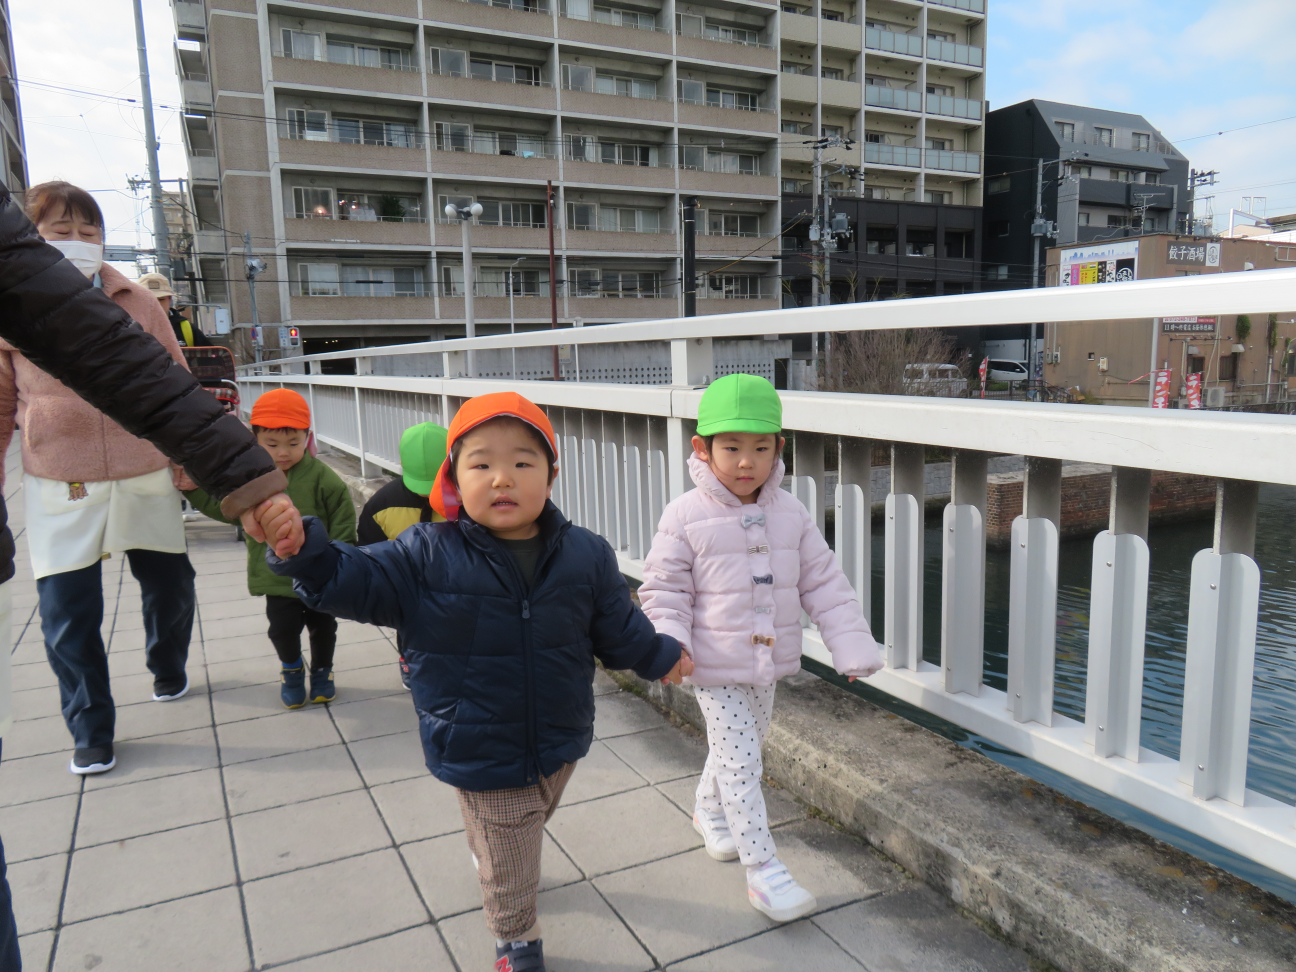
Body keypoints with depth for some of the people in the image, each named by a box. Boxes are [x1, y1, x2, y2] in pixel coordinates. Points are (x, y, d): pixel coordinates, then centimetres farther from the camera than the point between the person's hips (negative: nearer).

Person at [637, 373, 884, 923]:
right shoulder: (686, 517, -15)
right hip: (716, 666, -5)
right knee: (740, 761, -2)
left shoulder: (789, 514, -3)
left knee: (744, 747, 22)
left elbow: (824, 584, 1)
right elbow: (664, 590, -10)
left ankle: (709, 812, 49)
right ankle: (762, 870, 10)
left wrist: (853, 647, -3)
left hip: (770, 661, 5)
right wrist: (668, 646, -24)